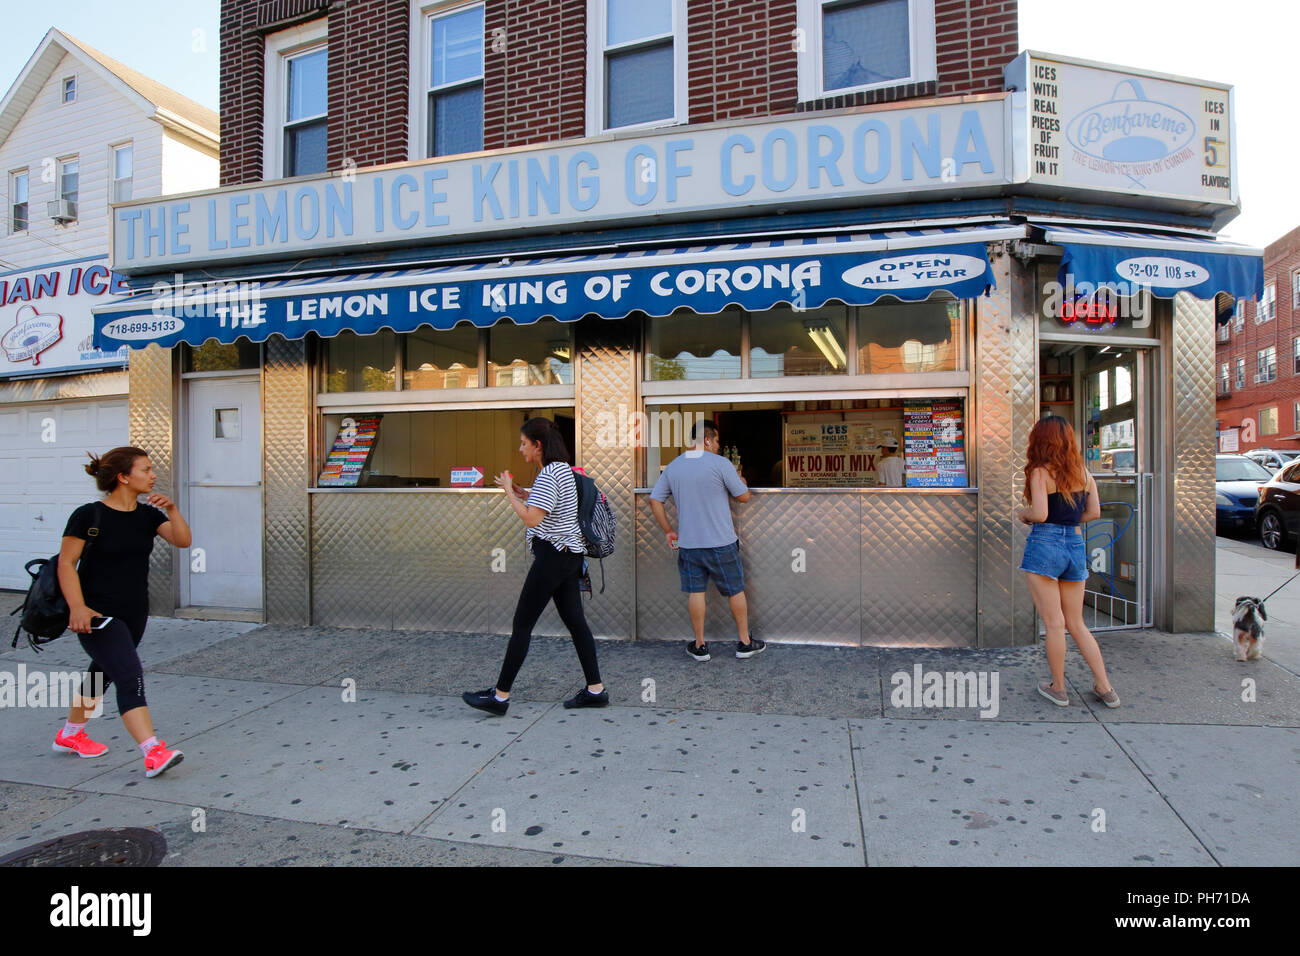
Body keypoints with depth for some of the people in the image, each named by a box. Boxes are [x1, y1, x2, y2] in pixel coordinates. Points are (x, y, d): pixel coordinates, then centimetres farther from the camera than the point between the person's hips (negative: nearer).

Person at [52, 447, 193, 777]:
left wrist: (172, 509, -22)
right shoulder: (89, 515, -11)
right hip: (98, 614, -7)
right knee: (130, 677, -17)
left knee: (103, 674, 22)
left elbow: (182, 540, -8)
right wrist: (77, 607, -20)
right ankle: (154, 753, -21)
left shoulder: (148, 515, 4)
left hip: (135, 613, 7)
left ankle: (69, 734, 45)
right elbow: (66, 563, -10)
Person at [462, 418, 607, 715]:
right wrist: (523, 493, 14)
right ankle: (595, 690, 15)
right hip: (570, 554, 10)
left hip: (553, 554, -10)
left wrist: (509, 493, -10)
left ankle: (500, 696, 6)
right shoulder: (564, 468, 14)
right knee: (575, 620, 11)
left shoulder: (548, 475, -16)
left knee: (522, 623, -2)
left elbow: (531, 519, -23)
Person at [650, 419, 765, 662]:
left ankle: (699, 646, 18)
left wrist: (668, 531, 12)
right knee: (736, 591, 11)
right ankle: (744, 642, 22)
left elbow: (654, 500, 7)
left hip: (688, 543, 4)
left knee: (695, 592, 11)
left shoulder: (672, 466, 5)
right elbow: (743, 497, -5)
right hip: (721, 542, -4)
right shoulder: (720, 464, -11)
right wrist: (739, 478, 16)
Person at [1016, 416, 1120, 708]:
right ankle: (1105, 688, 18)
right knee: (1076, 624, 16)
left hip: (1045, 544, -6)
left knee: (1054, 623, 2)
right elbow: (1094, 512, 9)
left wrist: (1023, 514, 4)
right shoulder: (1082, 471, 10)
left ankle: (1058, 688, 13)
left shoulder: (1040, 472, -7)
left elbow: (1040, 514, -16)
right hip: (1076, 545, 6)